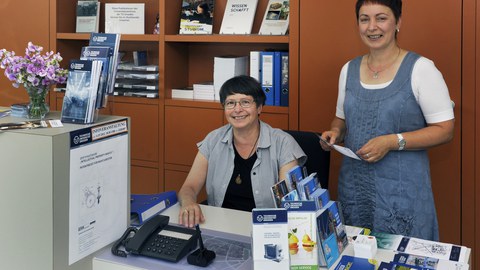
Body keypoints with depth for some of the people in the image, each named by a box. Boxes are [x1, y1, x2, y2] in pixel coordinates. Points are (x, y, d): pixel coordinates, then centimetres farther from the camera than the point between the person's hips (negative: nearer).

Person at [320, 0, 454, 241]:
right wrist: (335, 133, -2)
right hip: (353, 186, 4)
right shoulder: (349, 69, 8)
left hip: (402, 189, -4)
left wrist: (392, 142, -19)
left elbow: (445, 130, -8)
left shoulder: (420, 69, -7)